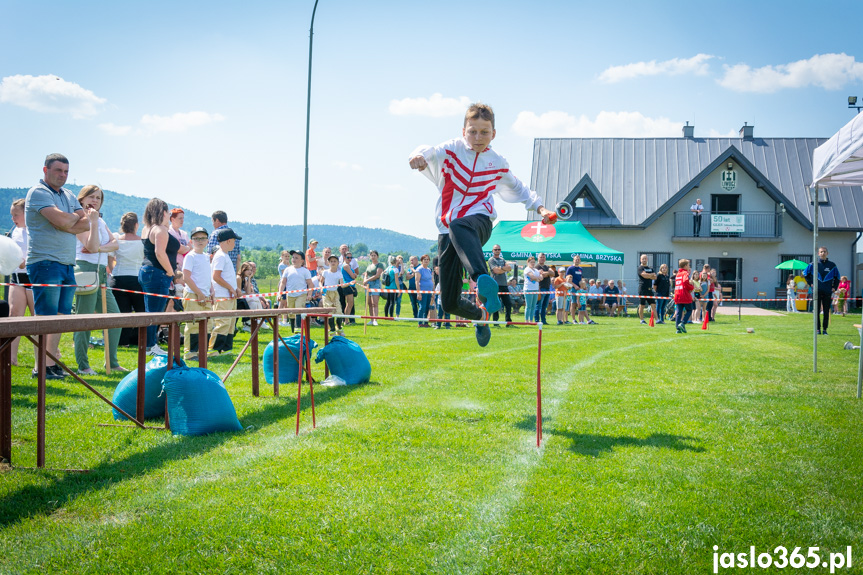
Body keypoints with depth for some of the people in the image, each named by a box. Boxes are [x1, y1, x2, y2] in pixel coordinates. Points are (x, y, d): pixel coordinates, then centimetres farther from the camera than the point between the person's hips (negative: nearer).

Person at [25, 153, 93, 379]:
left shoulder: (69, 196, 18)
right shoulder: (38, 193, -7)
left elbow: (87, 223, 8)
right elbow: (62, 220, -20)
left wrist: (68, 224, -11)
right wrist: (79, 216, 1)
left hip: (68, 264, 8)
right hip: (45, 262, -8)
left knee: (60, 316, 7)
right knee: (46, 317, -7)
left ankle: (52, 362, 12)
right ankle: (41, 366, -4)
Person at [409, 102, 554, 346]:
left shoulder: (497, 163, 9)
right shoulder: (452, 150, 2)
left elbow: (518, 188, 28)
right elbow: (430, 153, -21)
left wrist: (540, 207, 15)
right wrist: (419, 155, -45)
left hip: (479, 220, -1)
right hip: (447, 230, 2)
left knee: (459, 227, -43)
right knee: (450, 302, 1)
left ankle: (483, 281, -65)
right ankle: (481, 314, 34)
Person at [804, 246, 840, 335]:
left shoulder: (832, 265, 8)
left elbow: (837, 277, 18)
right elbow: (805, 273, 16)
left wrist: (834, 287, 7)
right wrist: (811, 283, 8)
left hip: (827, 292, 1)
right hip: (817, 292, -1)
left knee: (826, 311, 2)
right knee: (816, 311, -2)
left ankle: (825, 329, 9)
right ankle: (818, 329, 4)